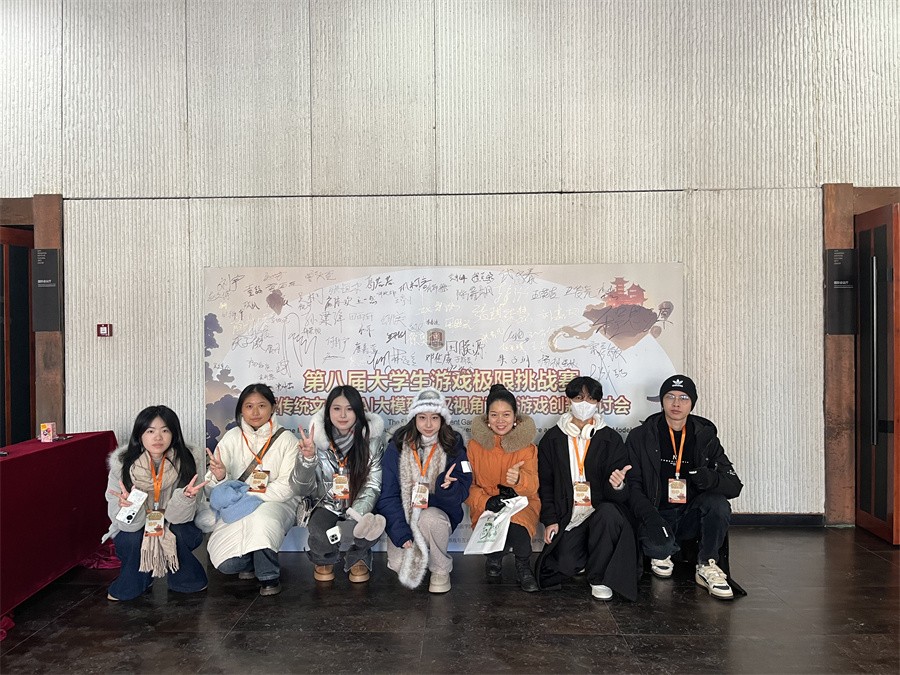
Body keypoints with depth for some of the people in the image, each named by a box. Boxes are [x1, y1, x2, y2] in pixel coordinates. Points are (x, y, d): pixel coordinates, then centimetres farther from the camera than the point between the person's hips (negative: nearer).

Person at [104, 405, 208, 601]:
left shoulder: (184, 462, -18)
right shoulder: (122, 464, -20)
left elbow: (179, 516, -18)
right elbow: (129, 524, -20)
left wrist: (185, 497, -39)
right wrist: (127, 505, -42)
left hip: (173, 530, 0)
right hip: (132, 532, 0)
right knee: (133, 539, -30)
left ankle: (183, 577, 2)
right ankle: (132, 583, 1)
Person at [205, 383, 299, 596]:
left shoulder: (286, 439, -4)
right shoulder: (232, 438, 2)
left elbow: (287, 486, -11)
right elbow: (214, 488, -1)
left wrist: (251, 497, -22)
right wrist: (219, 477, -25)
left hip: (275, 504, -2)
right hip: (236, 509, 2)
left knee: (261, 516, -37)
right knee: (225, 562, -20)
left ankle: (269, 576, -12)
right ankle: (250, 562, 17)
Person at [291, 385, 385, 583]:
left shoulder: (371, 438, -9)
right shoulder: (317, 438, -9)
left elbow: (373, 486, -9)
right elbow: (302, 489, -9)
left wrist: (355, 517, -25)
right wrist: (307, 459, -29)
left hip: (359, 509, 0)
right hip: (325, 506, 0)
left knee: (368, 527, -32)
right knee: (320, 528, -32)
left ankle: (356, 559, 4)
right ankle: (324, 560, 5)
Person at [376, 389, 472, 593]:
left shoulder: (454, 447, -6)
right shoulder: (397, 447, -6)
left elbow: (462, 492, -8)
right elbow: (387, 494, -7)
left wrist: (448, 486, -32)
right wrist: (400, 532, -17)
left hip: (438, 514, -1)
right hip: (404, 516, 1)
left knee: (430, 519, -35)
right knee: (399, 564, -22)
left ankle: (441, 570, -8)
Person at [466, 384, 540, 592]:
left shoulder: (527, 446, -1)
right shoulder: (475, 445, 1)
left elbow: (532, 486, -13)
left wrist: (519, 479, -38)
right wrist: (486, 501, -19)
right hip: (486, 508, 0)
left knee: (517, 521, -36)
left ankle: (523, 567, -5)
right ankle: (493, 558, 6)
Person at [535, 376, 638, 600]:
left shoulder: (611, 439, 4)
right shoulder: (552, 439, 7)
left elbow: (620, 495, -1)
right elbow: (545, 483, 9)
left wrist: (617, 485, -26)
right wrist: (550, 519, -1)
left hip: (601, 510, -1)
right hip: (568, 516, 1)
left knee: (609, 513, -36)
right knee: (564, 566, -19)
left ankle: (599, 578, -12)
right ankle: (585, 558, 21)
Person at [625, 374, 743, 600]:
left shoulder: (705, 438, 6)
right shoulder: (641, 437, 0)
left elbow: (734, 485, 1)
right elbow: (632, 485, -4)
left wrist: (711, 479, -24)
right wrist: (649, 515, -23)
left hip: (692, 517, 2)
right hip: (657, 516, -2)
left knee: (717, 502, -29)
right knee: (659, 544, -34)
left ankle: (707, 566, -8)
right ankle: (662, 555, 6)